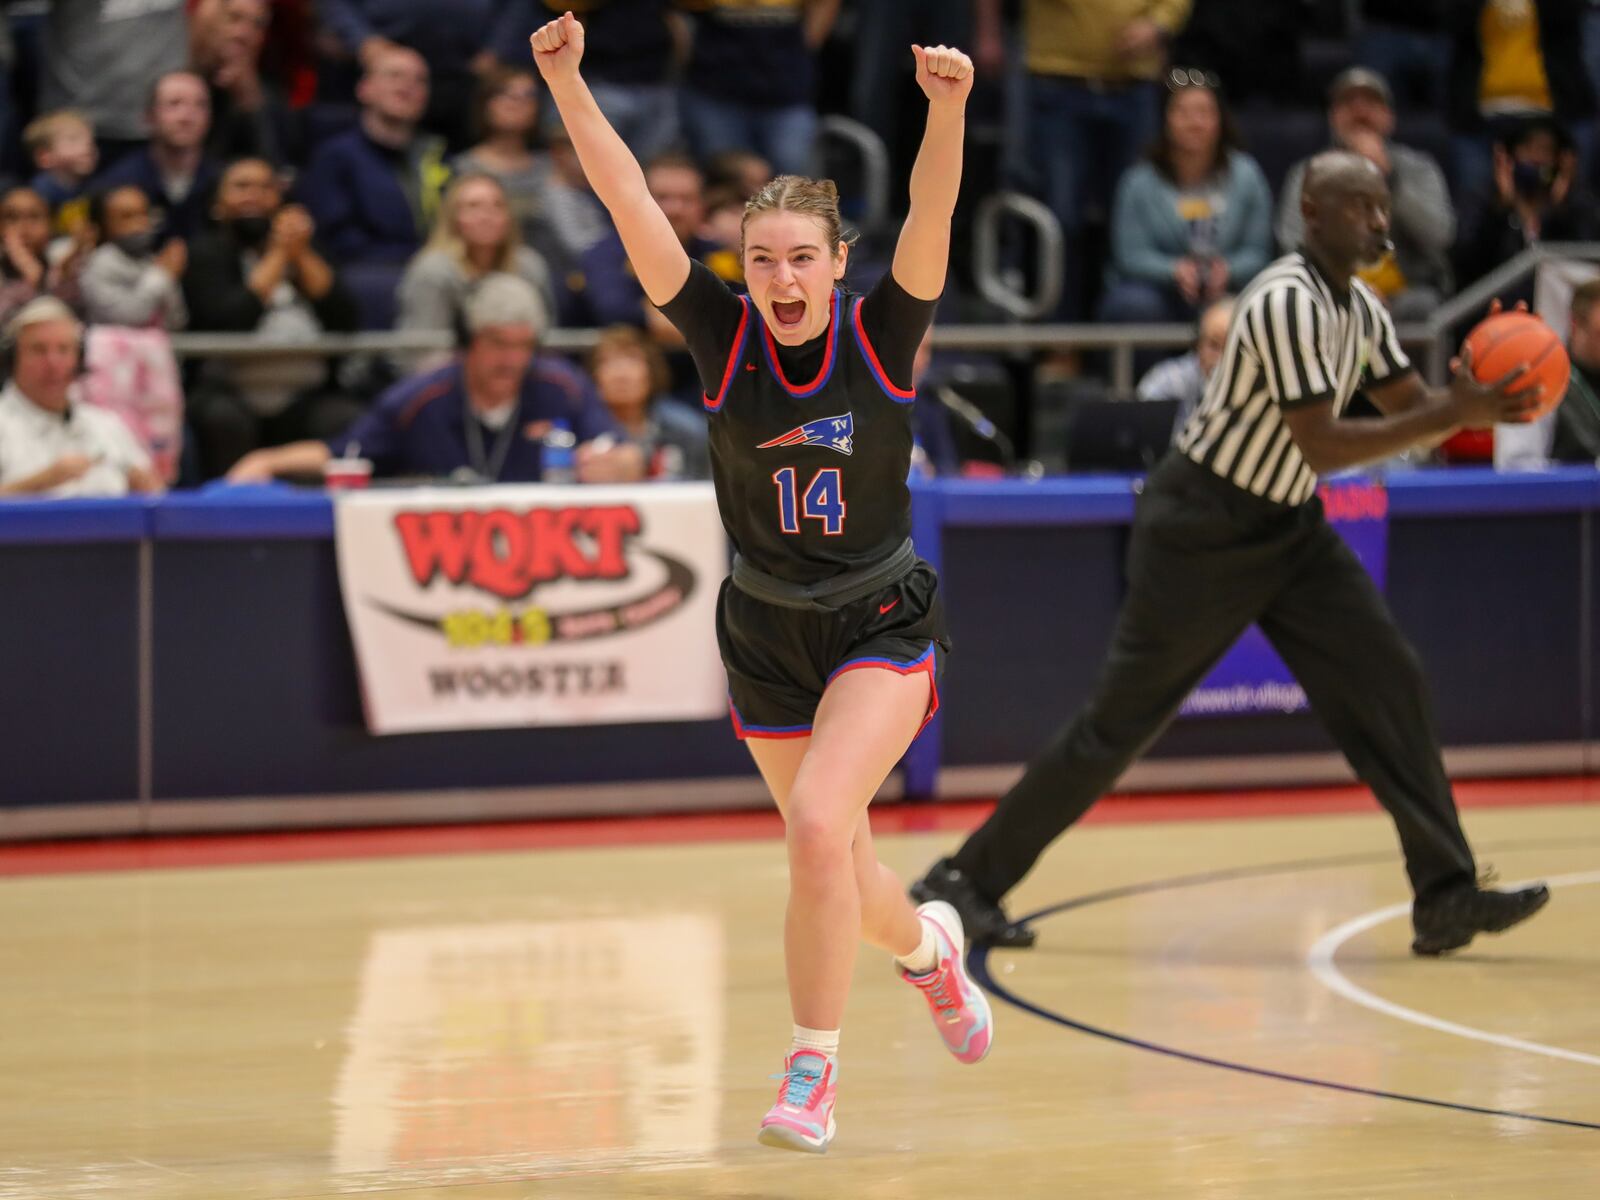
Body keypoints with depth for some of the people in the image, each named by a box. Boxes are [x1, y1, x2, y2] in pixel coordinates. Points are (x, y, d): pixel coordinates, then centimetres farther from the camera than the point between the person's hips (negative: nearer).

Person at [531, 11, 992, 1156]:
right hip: (766, 632, 3)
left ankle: (813, 1072, -9)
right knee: (836, 866, 14)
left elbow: (932, 213, -29)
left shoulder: (881, 332, -13)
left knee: (819, 826, -22)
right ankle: (929, 944, 49)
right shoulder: (724, 337, -9)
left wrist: (948, 113, -47)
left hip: (882, 626, -3)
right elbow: (630, 200, -17)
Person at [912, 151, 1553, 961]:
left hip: (1289, 528, 8)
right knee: (1119, 721, -3)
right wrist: (1454, 416, -31)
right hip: (1204, 529, -8)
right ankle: (969, 879, 8)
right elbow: (1322, 444, -28)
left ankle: (1444, 895, -4)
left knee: (1389, 683, -4)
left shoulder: (1360, 309, 5)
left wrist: (1472, 401, -14)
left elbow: (1410, 407, 8)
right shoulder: (1288, 302, -24)